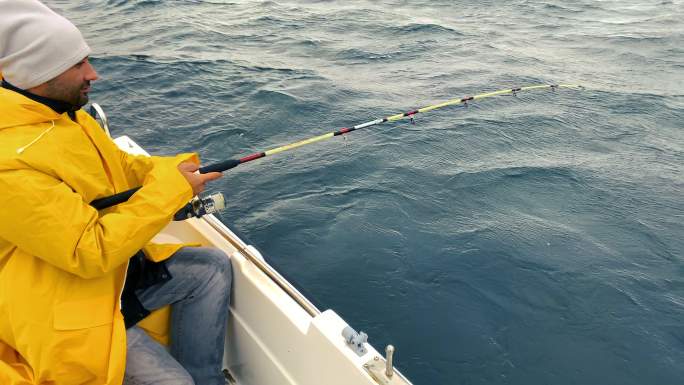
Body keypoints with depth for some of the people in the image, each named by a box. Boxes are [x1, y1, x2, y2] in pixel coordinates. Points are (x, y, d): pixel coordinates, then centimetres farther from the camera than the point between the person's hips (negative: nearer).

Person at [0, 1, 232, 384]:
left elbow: (121, 166, 14)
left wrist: (180, 167, -4)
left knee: (213, 265, 3)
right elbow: (91, 252, -30)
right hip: (62, 304, -9)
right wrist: (170, 187, -24)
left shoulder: (67, 114, 2)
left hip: (116, 266, 9)